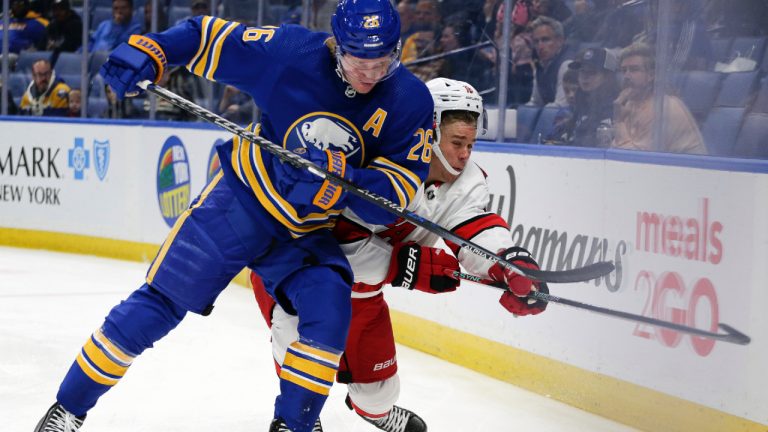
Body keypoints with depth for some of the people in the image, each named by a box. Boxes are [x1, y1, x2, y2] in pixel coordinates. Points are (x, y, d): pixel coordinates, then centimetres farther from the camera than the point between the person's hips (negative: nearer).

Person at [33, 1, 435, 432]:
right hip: (243, 199, -2)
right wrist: (147, 50, -22)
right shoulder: (292, 51, -19)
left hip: (309, 233, 2)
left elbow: (396, 193, -17)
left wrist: (338, 174, -33)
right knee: (161, 302, -3)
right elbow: (209, 37, -7)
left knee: (330, 311, -22)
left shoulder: (410, 101, -15)